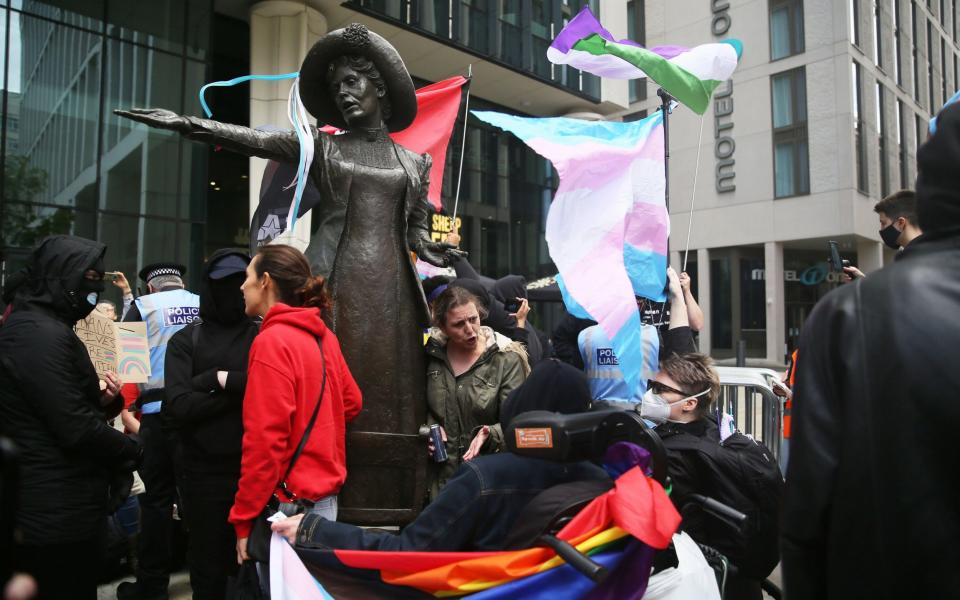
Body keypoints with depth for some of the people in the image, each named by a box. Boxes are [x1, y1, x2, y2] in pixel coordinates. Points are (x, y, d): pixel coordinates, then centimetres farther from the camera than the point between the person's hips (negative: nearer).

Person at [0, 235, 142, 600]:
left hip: (45, 511, 10)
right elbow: (76, 430, -24)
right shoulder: (42, 334, -20)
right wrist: (132, 450, -9)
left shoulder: (30, 326, 14)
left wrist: (102, 402, 0)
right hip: (59, 516, -10)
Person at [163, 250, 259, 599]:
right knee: (208, 570, 13)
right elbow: (178, 406, -11)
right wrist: (245, 390, -13)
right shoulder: (186, 341, 3)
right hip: (205, 472, 0)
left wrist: (223, 379, -12)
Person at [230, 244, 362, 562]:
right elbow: (351, 402, 16)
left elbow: (265, 438, -19)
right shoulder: (324, 337, 5)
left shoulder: (272, 341, -16)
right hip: (325, 495, 8)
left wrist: (244, 519, -13)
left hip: (289, 504, -7)